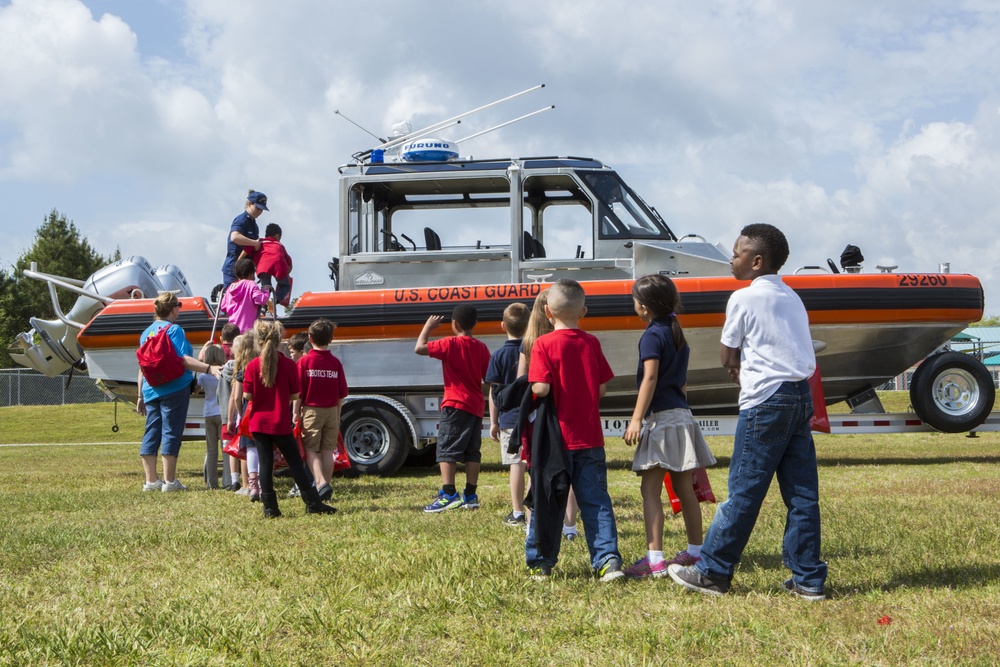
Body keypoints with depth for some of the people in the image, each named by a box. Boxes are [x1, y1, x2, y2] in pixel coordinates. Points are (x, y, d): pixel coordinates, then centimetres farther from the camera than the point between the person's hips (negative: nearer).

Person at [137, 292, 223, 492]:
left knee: (151, 433, 8)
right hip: (174, 389, -7)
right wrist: (209, 369, -29)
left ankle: (151, 480, 10)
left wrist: (141, 395, 21)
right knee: (171, 433, -3)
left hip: (151, 390, 7)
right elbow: (183, 360, -20)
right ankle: (169, 481, -2)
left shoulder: (147, 332, 14)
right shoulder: (174, 330, -9)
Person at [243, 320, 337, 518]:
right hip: (281, 423, -1)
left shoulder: (252, 366, -6)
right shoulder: (289, 364, -6)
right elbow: (295, 395, -5)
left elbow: (247, 395, -6)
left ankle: (270, 507, 3)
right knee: (295, 462, 6)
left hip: (259, 422, 1)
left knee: (265, 462, 5)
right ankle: (312, 503, 6)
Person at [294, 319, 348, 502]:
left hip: (311, 410, -3)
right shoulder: (335, 362, 0)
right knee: (328, 450, 10)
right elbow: (342, 393, 4)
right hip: (331, 411, 3)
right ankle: (326, 487, 13)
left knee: (311, 449, 4)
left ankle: (320, 482, -16)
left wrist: (296, 412, 0)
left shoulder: (304, 361, -9)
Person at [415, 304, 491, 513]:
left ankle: (448, 494, -19)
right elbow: (488, 378, 11)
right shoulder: (481, 347, 10)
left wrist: (428, 327, 2)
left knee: (446, 449, -8)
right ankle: (470, 496, 12)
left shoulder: (450, 344, -9)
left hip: (456, 405, -7)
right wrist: (486, 406, 19)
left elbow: (419, 348, -12)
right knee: (472, 451, 10)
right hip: (476, 406, 7)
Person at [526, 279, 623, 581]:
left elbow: (541, 388, -18)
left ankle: (541, 563, 13)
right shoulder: (592, 343, 3)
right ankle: (608, 558, -3)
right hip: (590, 437, 3)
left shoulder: (544, 344, -10)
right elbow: (602, 388, 5)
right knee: (596, 501, 6)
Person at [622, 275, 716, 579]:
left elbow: (650, 378, -20)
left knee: (650, 489, -11)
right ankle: (696, 551, 22)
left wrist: (636, 419, -21)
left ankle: (654, 559, -18)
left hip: (662, 416, -9)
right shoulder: (678, 333, 15)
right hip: (682, 414, 9)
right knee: (684, 488, 15)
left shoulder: (653, 335, -11)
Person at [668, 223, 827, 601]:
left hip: (766, 401, -7)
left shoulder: (744, 298, -6)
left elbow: (727, 357, -1)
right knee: (802, 493, 6)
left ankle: (712, 572, 6)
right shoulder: (792, 298, 17)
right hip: (801, 396, 7)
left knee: (744, 491, -2)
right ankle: (808, 580, 7)